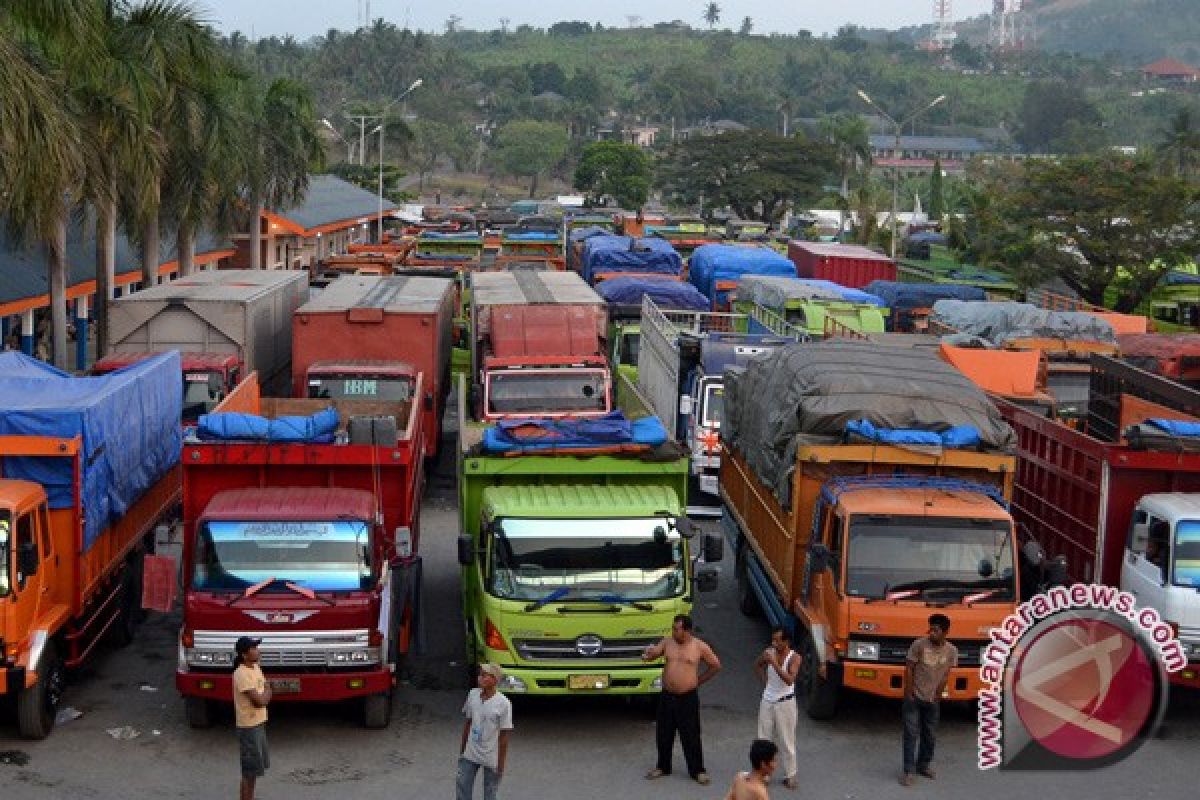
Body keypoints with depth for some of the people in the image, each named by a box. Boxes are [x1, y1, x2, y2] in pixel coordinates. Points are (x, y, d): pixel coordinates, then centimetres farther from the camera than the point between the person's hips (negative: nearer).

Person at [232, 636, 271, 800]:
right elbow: (259, 701, -23)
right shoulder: (242, 674, -22)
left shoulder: (255, 667, 8)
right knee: (250, 770, -4)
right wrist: (266, 693, -4)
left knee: (259, 765, 19)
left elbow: (267, 691, 13)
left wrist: (264, 695, -5)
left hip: (258, 723, 10)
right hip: (248, 726, -10)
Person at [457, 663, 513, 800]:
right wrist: (462, 750, 12)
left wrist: (501, 764, -10)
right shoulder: (473, 695, -5)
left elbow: (504, 736, -14)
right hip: (471, 754, 5)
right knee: (462, 786, 9)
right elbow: (468, 722, 7)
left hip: (491, 758, -5)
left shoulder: (503, 704, -19)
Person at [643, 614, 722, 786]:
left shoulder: (699, 647, -7)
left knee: (691, 736, 1)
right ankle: (663, 767, 28)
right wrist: (648, 654, -20)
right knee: (663, 734, 12)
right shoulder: (667, 642, 2)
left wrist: (699, 680, 3)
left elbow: (716, 666, 3)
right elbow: (651, 655, 4)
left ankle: (697, 771, 12)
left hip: (688, 698, -4)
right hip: (667, 696, 4)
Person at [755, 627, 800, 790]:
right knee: (764, 738, 8)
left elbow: (789, 680, -30)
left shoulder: (794, 658, -15)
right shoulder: (769, 653, -3)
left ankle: (790, 775, 12)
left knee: (787, 741, 2)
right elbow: (758, 665, 20)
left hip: (785, 703, -4)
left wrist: (774, 663, -35)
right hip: (767, 701, 4)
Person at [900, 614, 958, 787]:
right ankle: (909, 771, -3)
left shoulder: (951, 651, -5)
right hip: (914, 698, -3)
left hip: (932, 701, 3)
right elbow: (909, 668, -8)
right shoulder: (919, 645, -14)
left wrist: (937, 695, 2)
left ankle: (924, 765, 31)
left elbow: (945, 675, 3)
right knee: (911, 734, -6)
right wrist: (909, 693, -8)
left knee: (930, 736, 13)